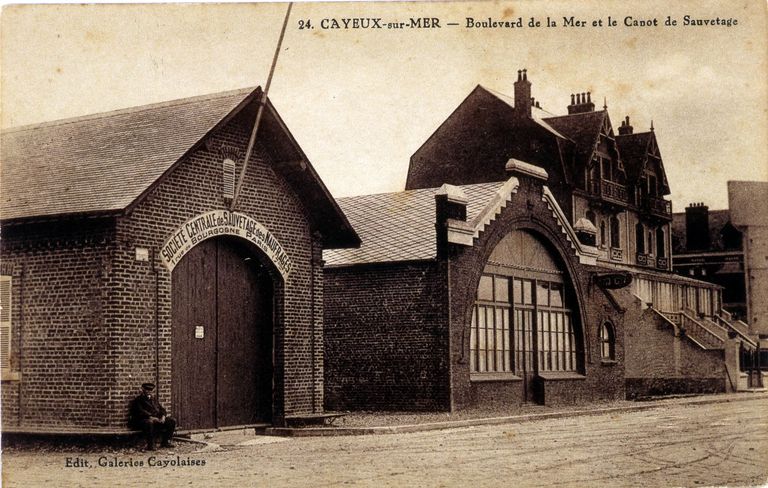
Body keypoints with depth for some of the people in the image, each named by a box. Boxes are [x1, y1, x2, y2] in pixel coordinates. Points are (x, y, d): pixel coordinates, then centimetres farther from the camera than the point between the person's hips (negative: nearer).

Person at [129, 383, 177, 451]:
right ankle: (150, 445, -35)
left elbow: (161, 409, 19)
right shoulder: (137, 401, -1)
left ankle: (165, 442, 0)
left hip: (157, 420, 7)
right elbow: (140, 412, -16)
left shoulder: (154, 399, 23)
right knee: (149, 422, -42)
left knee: (172, 421, -6)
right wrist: (151, 417, -26)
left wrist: (163, 416, -4)